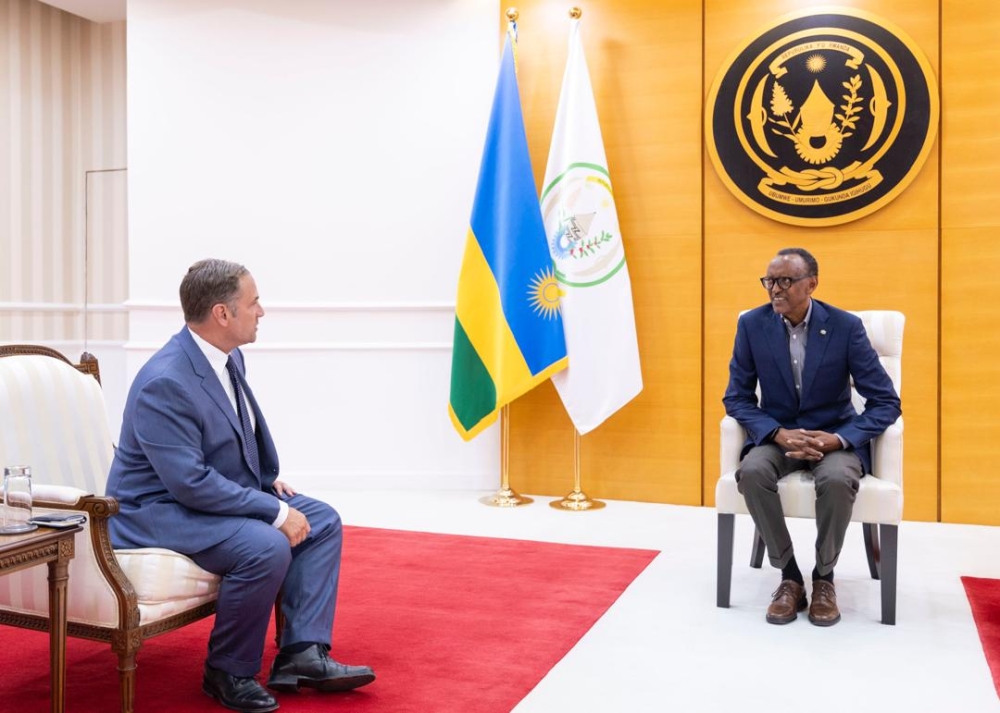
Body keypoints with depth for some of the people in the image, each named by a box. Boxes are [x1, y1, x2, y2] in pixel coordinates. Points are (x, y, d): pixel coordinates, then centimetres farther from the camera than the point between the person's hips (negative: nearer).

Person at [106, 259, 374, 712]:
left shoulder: (229, 357, 1)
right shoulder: (165, 383, -26)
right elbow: (189, 483, -30)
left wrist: (270, 478, 3)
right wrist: (276, 512, -27)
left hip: (224, 494, 10)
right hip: (159, 510, -9)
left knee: (323, 521, -1)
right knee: (267, 547, -31)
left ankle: (302, 654, -3)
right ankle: (228, 673, -8)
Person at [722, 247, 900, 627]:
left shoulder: (846, 326, -9)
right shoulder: (752, 324, -5)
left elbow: (886, 402, -8)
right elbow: (736, 397, -2)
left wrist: (838, 439, -24)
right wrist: (778, 434, -20)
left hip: (834, 436, -1)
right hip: (776, 435, 2)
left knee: (837, 479, -34)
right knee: (752, 472, -31)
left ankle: (824, 576, -7)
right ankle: (789, 574, -11)